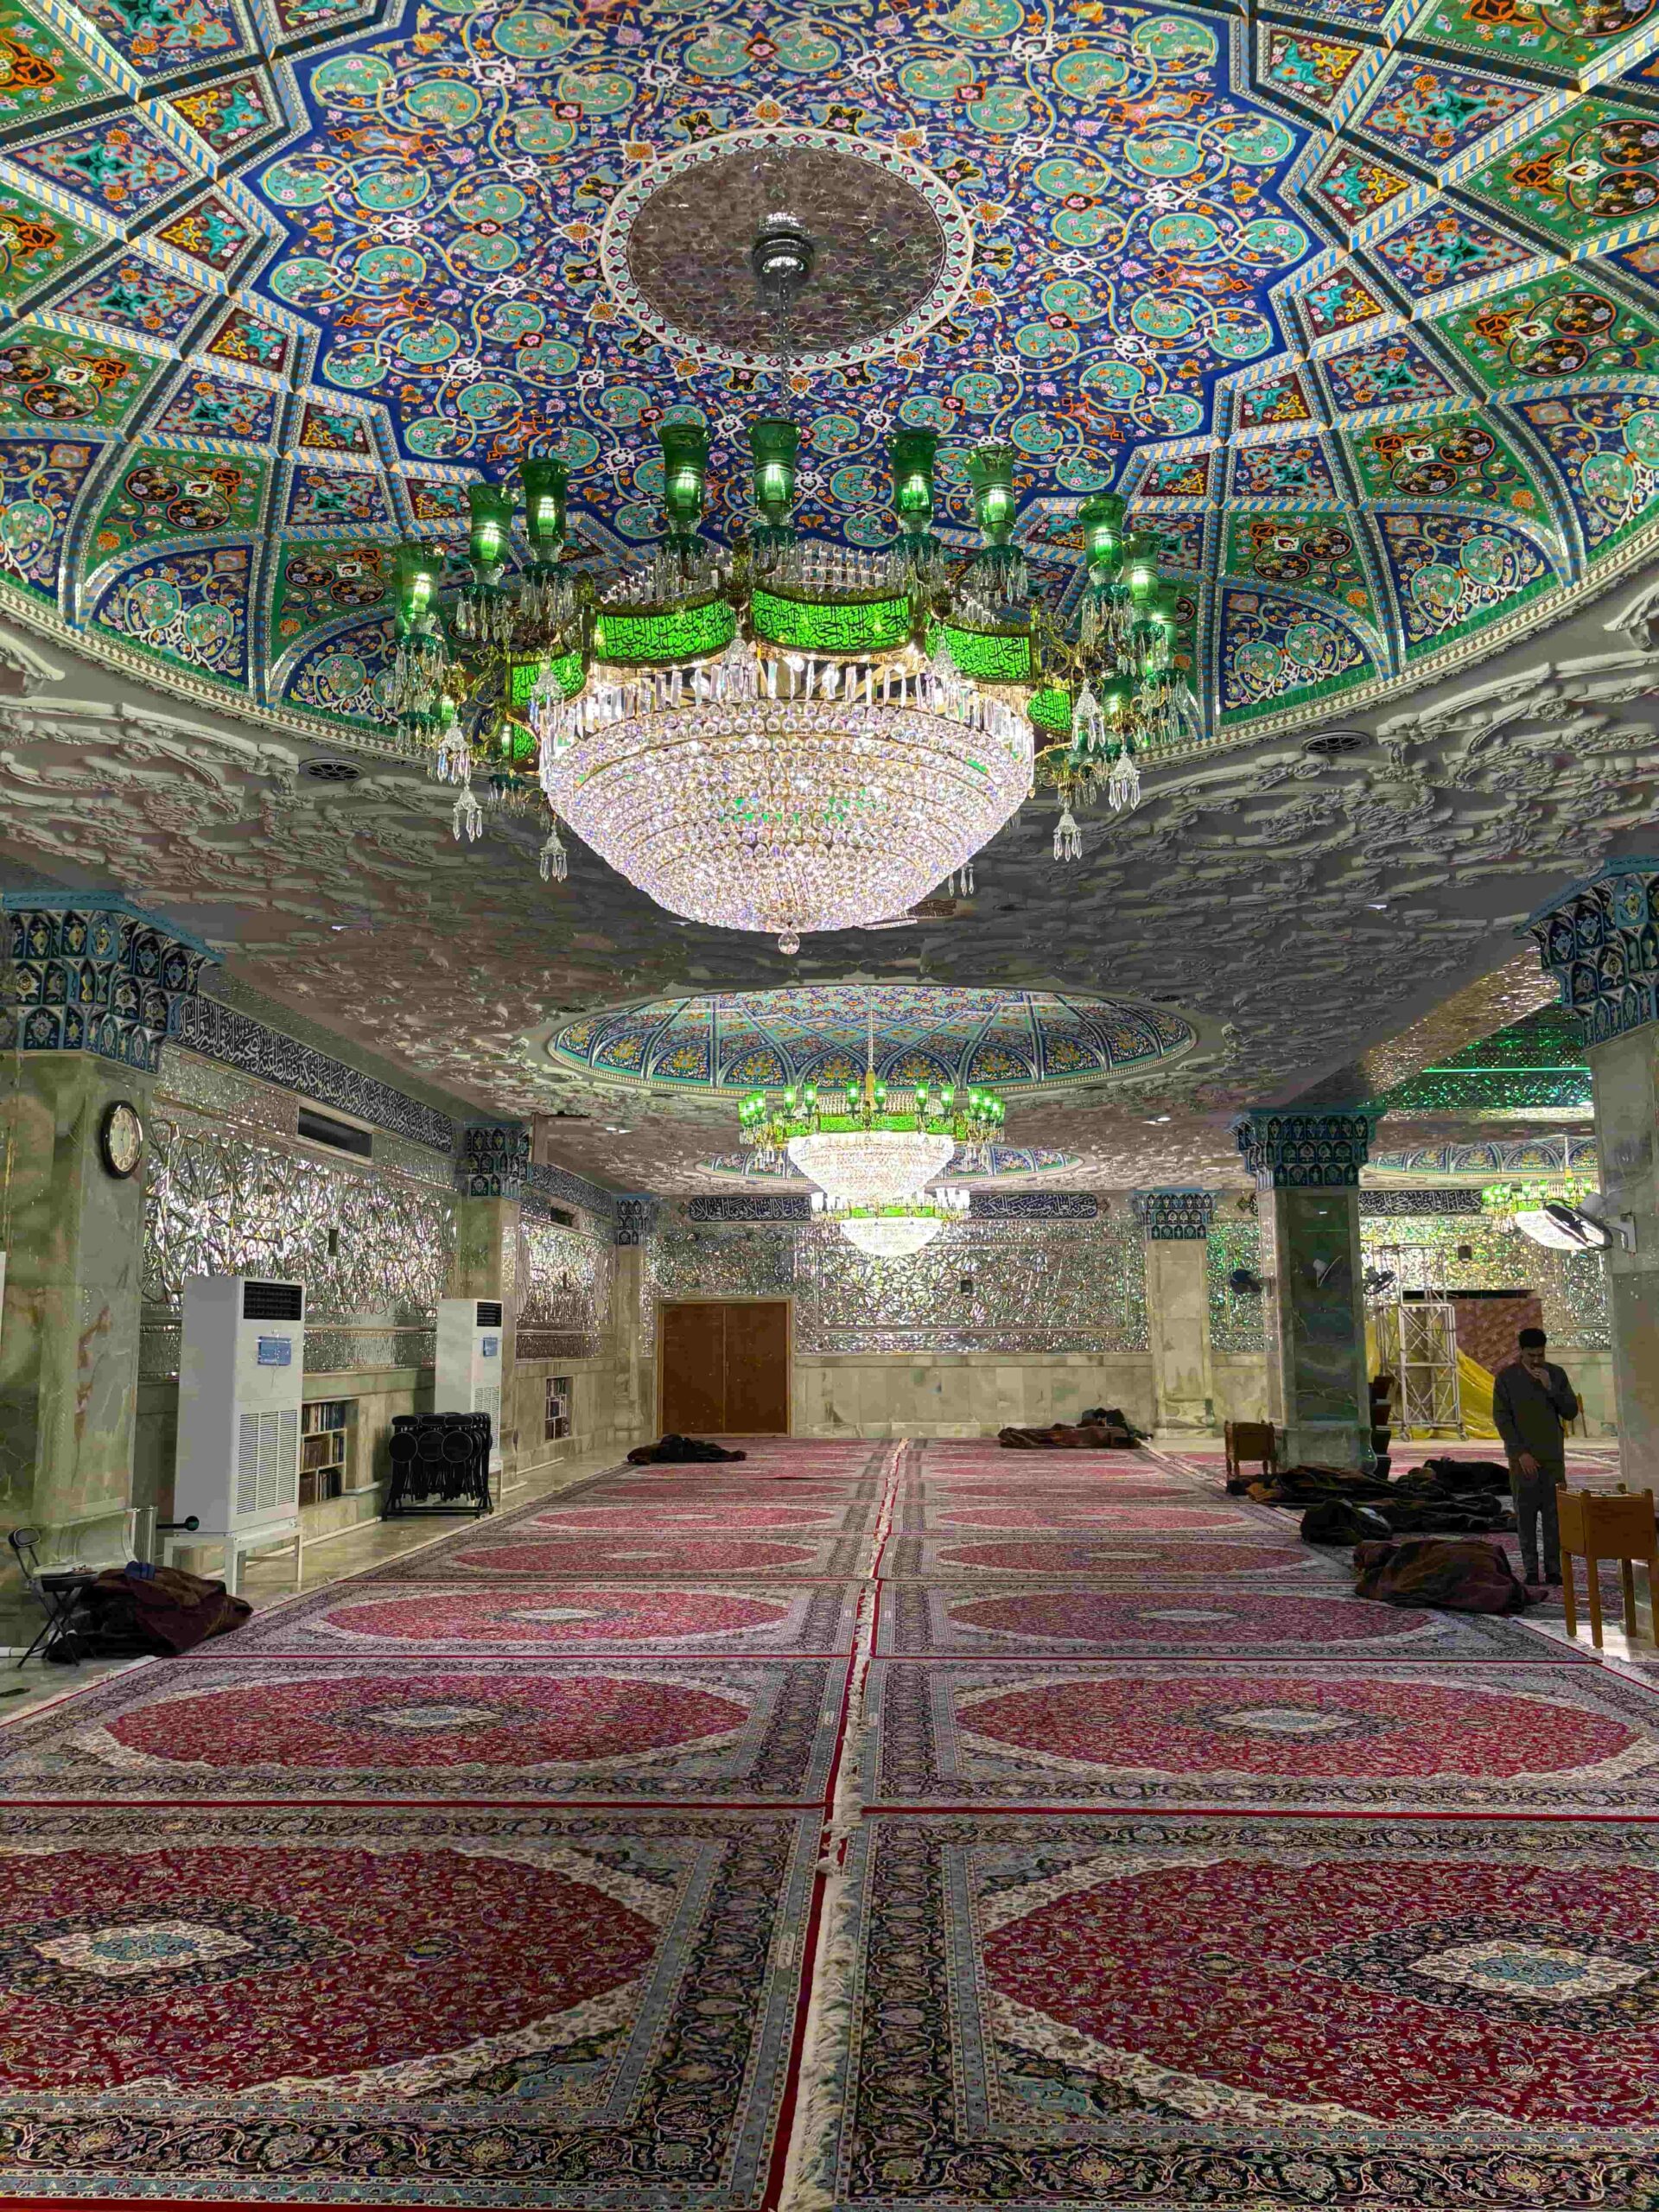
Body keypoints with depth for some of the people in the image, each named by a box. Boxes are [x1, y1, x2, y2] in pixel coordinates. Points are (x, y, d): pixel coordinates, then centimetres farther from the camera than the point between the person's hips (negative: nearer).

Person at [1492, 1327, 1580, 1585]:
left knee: (1554, 1514, 2)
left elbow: (1571, 1412, 2)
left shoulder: (1557, 1374, 4)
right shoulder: (1506, 1377, -3)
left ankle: (1553, 1569, 8)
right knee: (1526, 1514, 0)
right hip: (1523, 1458, -2)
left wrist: (1550, 1388, -13)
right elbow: (1501, 1417, -5)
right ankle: (1531, 1570, 6)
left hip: (1553, 1457, 2)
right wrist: (1521, 1453, -12)